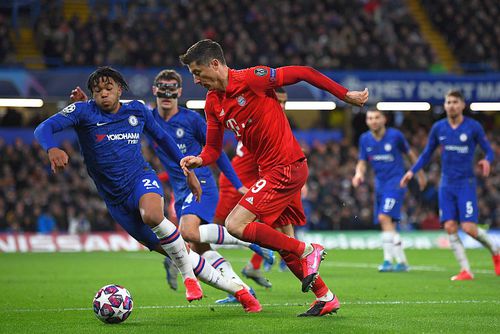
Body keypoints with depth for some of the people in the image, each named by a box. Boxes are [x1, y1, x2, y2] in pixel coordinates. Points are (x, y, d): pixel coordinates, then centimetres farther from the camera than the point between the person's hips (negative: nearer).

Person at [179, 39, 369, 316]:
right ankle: (326, 297, 23)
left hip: (286, 167, -9)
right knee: (284, 244, 11)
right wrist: (198, 160, -12)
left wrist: (345, 95, -6)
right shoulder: (212, 103, 8)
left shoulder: (251, 79, -16)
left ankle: (308, 251, -7)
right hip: (270, 170, 9)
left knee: (235, 225, -16)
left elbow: (303, 73, -11)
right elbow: (213, 149, 11)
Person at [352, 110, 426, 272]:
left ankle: (388, 260, -21)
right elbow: (362, 162, 9)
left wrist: (420, 174, 14)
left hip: (396, 183, -6)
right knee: (389, 225, 6)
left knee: (384, 218, -21)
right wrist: (359, 173, -13)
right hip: (380, 184, 6)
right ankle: (402, 262, 15)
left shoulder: (395, 135, -7)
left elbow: (410, 154, 6)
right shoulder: (365, 139, 4)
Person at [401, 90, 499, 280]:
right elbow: (427, 154, 16)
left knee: (469, 228, -12)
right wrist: (412, 171, 4)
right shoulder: (438, 128, 6)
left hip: (466, 183, -4)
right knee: (450, 227, -8)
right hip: (447, 184, 4)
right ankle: (465, 270, -2)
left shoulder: (473, 127, -4)